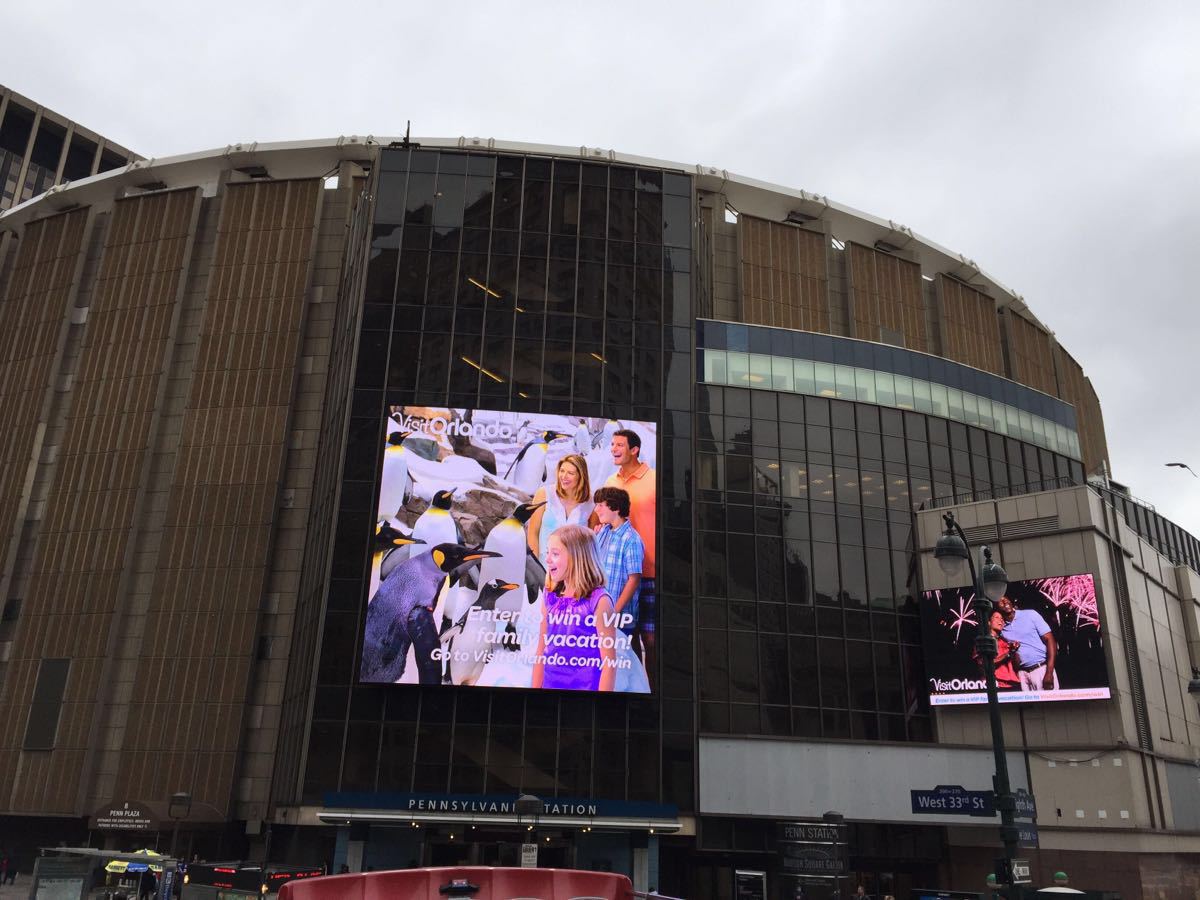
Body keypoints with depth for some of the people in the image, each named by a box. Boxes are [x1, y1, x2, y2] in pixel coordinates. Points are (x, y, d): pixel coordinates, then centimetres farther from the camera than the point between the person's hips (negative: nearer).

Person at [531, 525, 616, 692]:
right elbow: (542, 652, 9)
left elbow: (609, 663, -14)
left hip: (585, 686, -5)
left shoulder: (598, 601, -15)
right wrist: (536, 687, 8)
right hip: (550, 684, 5)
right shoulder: (551, 597, 2)